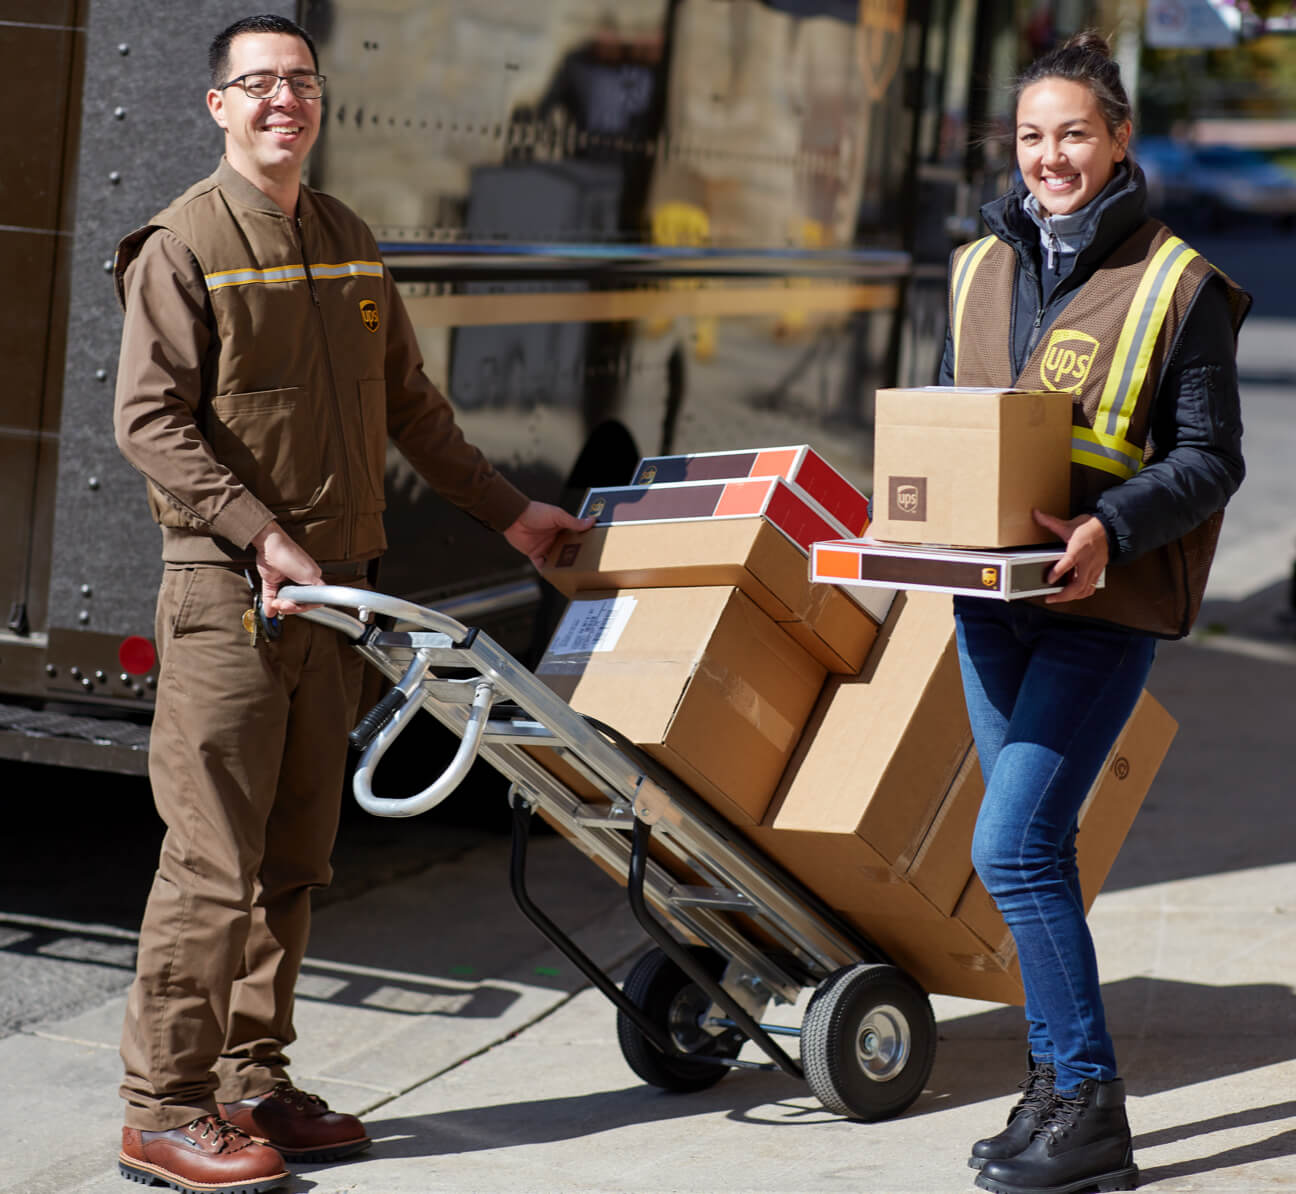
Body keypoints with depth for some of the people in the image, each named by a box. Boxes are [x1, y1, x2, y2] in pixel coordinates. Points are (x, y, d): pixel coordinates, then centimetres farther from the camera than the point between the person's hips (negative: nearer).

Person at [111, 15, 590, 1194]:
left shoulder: (350, 243, 16)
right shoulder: (184, 245, -6)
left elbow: (409, 403, 23)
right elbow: (150, 421, -13)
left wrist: (506, 510, 23)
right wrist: (261, 534, -22)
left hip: (334, 587, 7)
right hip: (226, 592, -7)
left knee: (293, 858, 9)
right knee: (214, 857, -8)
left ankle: (254, 1084, 17)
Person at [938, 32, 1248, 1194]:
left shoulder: (1178, 284, -6)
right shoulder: (981, 267, 10)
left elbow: (1210, 458, -7)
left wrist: (1110, 529, -23)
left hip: (1102, 607, -6)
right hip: (990, 597, 6)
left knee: (1013, 845, -15)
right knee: (1032, 848, 11)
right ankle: (1055, 1086, 22)